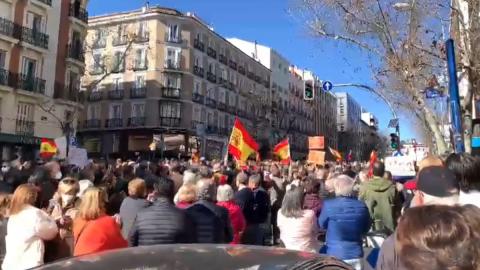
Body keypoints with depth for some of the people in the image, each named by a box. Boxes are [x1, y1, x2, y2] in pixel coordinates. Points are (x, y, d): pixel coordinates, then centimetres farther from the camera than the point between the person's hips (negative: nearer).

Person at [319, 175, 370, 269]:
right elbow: (366, 228, 7)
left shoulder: (328, 205, -17)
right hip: (355, 254, 2)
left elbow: (322, 225, 1)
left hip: (334, 254, -2)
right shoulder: (362, 206, -9)